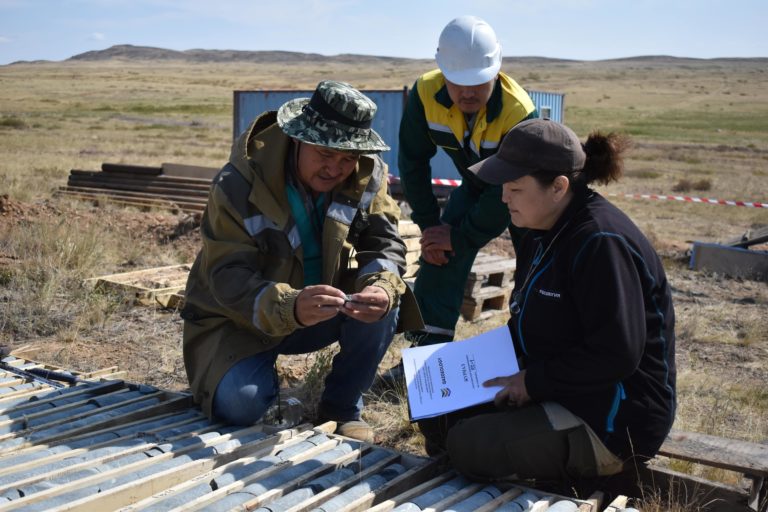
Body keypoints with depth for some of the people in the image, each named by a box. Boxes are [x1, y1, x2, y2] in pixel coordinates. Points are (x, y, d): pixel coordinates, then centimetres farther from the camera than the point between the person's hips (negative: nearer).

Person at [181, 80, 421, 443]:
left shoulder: (368, 175, -12)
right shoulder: (239, 184, -25)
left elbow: (383, 243, -15)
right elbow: (228, 277, -30)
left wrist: (382, 287, -40)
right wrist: (289, 307, -50)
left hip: (320, 312, 4)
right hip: (237, 318, -4)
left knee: (383, 304, -25)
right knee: (240, 402, -30)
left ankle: (342, 407, -2)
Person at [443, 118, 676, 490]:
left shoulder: (600, 243, -23)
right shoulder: (544, 233, 8)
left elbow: (616, 356, -26)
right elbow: (527, 326, 19)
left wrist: (534, 381, -19)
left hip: (612, 422, -10)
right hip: (559, 392, 10)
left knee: (466, 445, -21)